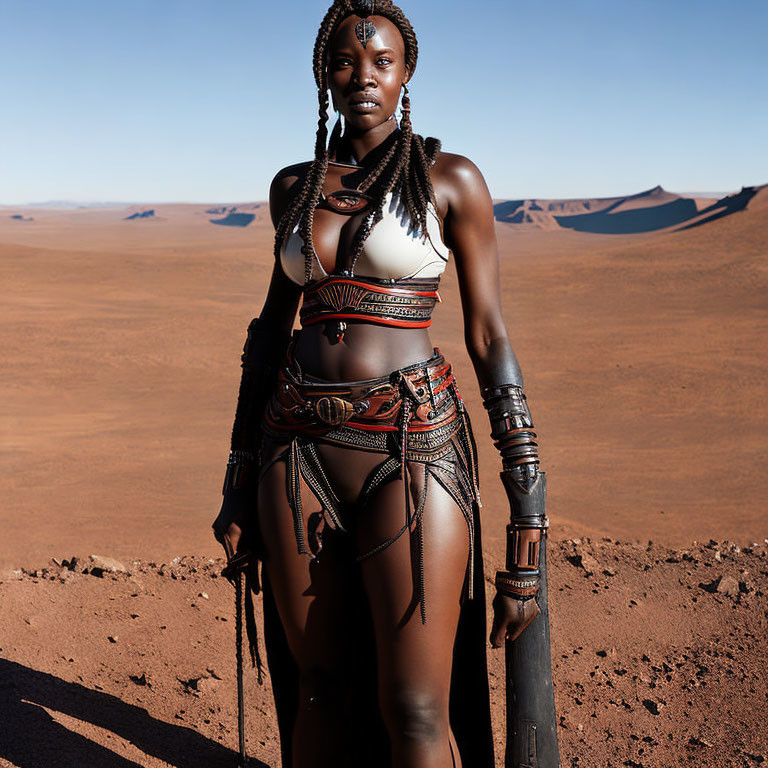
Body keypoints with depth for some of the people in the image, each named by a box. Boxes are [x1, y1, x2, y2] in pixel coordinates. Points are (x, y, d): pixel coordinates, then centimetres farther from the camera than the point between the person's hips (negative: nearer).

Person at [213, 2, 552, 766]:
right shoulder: (293, 187, 11)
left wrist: (527, 518, -7)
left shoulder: (451, 180, -1)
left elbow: (489, 337, -2)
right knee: (317, 686, 12)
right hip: (301, 447, 4)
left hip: (413, 449, -4)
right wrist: (240, 480, 14)